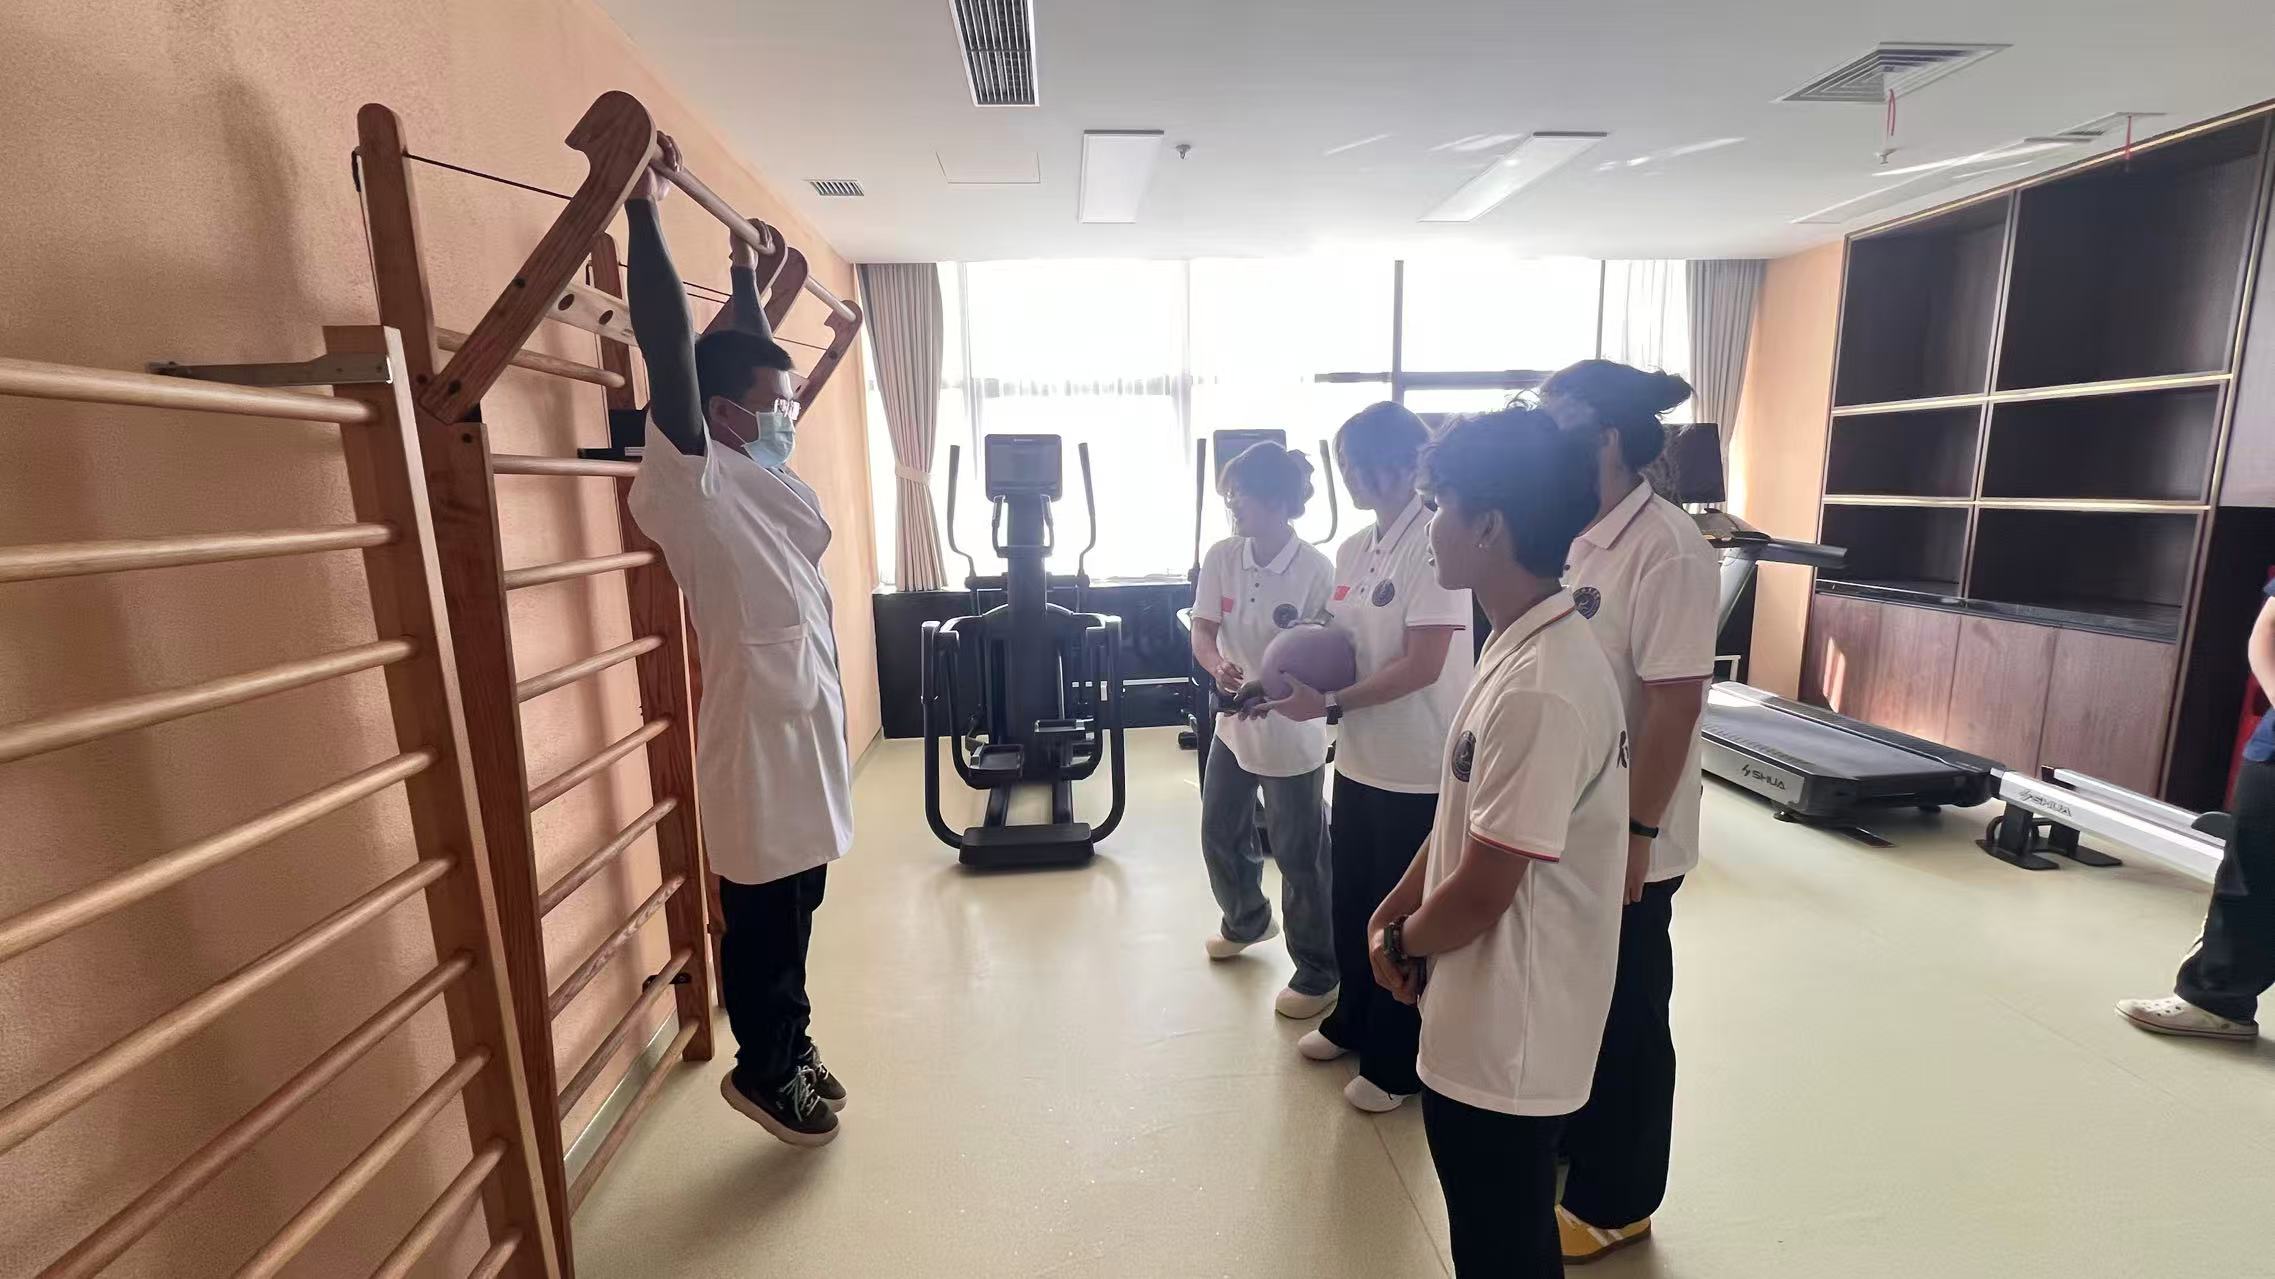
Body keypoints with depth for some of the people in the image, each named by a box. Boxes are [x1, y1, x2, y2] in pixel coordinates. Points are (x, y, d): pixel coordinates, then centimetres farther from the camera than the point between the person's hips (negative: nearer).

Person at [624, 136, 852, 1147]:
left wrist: (747, 273, 31)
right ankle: (763, 1072, 29)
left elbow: (755, 360, 23)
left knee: (794, 918, 21)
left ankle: (790, 1052, 38)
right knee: (762, 924, 9)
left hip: (803, 729, 9)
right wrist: (643, 211, -25)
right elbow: (671, 351, -26)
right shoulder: (694, 484, -15)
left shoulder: (766, 476, 9)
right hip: (756, 741, -9)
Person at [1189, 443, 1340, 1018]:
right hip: (1233, 725, 6)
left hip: (1292, 736, -6)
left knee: (1300, 858, 7)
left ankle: (1318, 975, 29)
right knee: (1221, 836, 21)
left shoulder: (1316, 569, -19)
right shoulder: (1222, 556, -5)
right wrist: (1219, 667, -26)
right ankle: (1247, 921, 51)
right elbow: (1203, 632, -4)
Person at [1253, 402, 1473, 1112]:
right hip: (1360, 759, 7)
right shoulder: (1352, 548, 7)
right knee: (1351, 900, 20)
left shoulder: (1434, 545, -17)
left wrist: (1328, 704, -19)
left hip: (1419, 770, -7)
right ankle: (1353, 1022, 42)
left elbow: (1421, 665, -21)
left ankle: (1398, 1065, 28)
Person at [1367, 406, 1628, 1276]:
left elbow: (1482, 891, -24)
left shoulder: (1543, 690, -30)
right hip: (1491, 1019, 8)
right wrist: (1394, 911, 4)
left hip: (1506, 1034, -8)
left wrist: (1401, 945, -6)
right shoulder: (1522, 646, 2)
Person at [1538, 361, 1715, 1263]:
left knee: (1625, 1018, 12)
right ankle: (1567, 1138, 45)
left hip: (1624, 838, -7)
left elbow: (1673, 705, -21)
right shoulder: (1574, 538, 5)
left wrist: (1635, 833, -19)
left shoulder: (1667, 551, -20)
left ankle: (1615, 1201, 33)